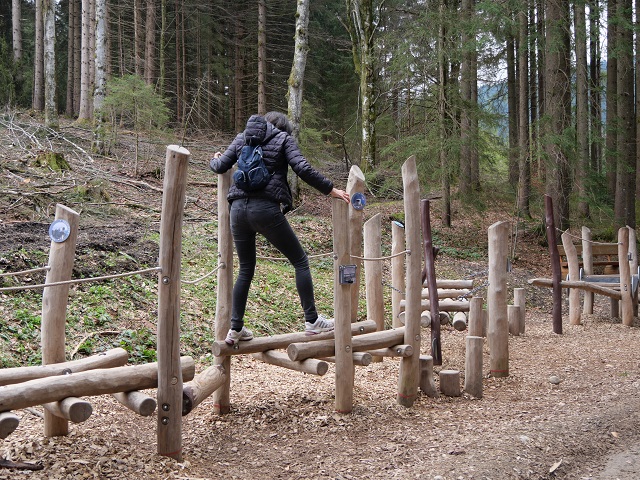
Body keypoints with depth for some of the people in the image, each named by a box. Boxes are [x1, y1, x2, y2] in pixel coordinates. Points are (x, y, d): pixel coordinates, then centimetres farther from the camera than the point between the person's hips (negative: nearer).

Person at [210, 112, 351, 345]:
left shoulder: (242, 138, 19)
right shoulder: (284, 139, 7)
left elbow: (220, 166, 17)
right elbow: (303, 169, -6)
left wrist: (214, 160, 40)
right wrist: (330, 189, -1)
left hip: (238, 208, 5)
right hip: (266, 210, -5)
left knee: (245, 270, 16)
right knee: (300, 261, 7)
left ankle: (235, 329, 16)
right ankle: (312, 321, 5)